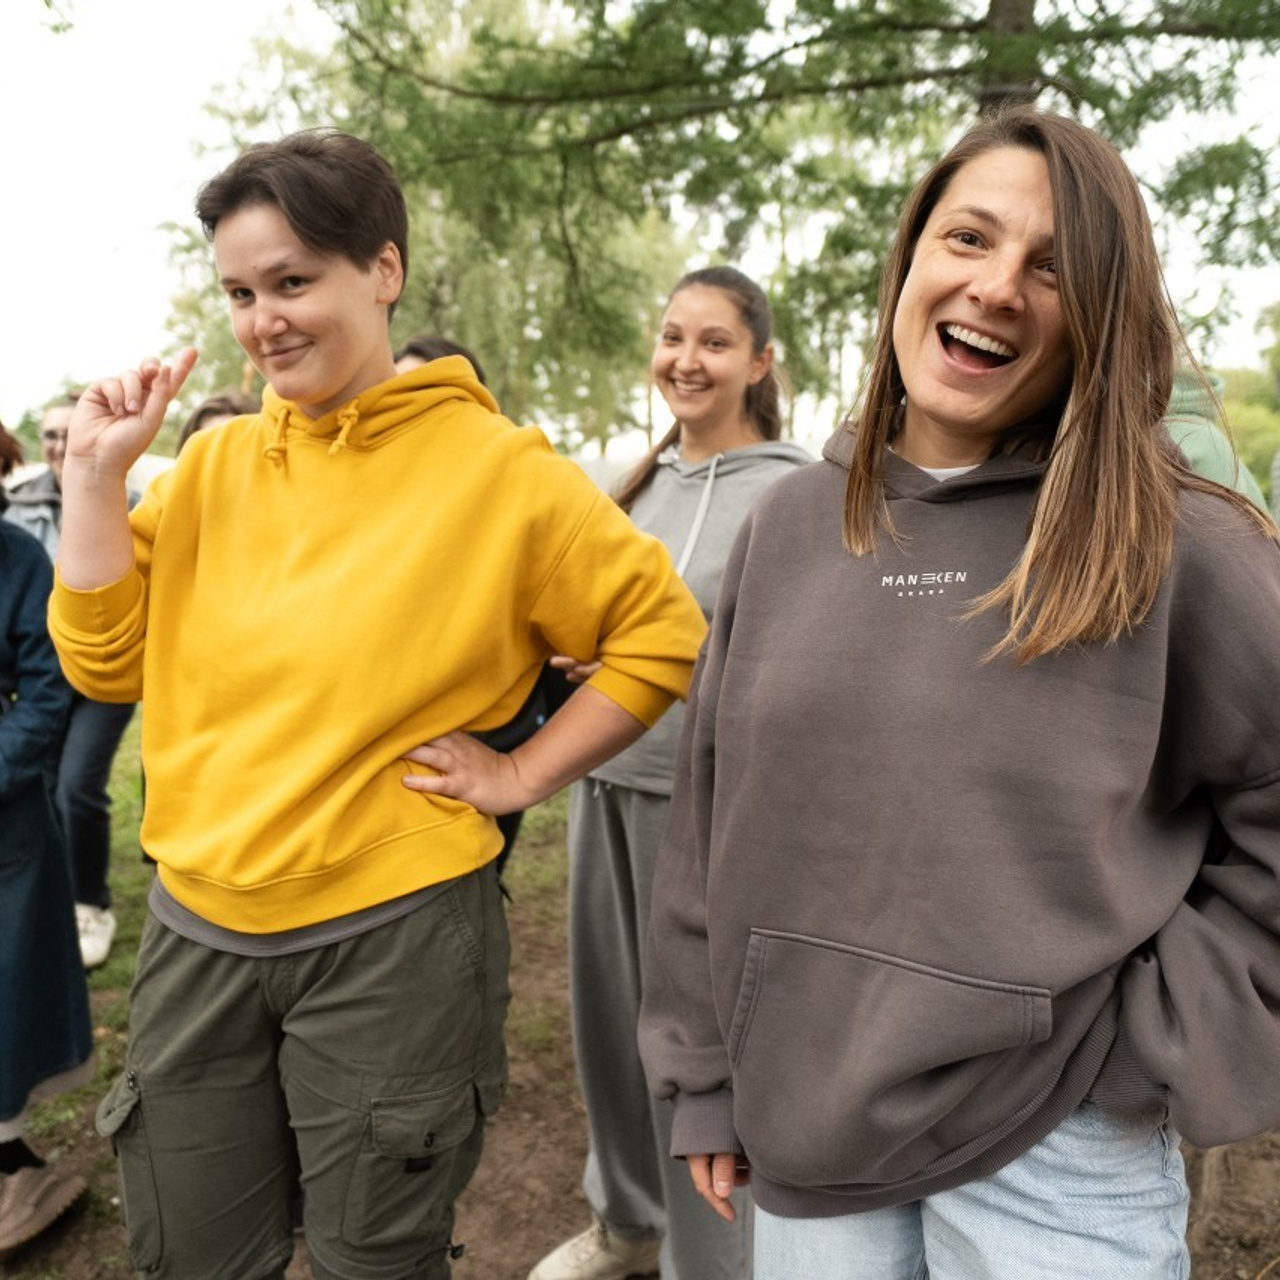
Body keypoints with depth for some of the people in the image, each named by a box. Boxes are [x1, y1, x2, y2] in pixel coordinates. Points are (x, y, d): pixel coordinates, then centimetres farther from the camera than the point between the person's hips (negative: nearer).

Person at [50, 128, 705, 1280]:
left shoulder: (493, 466, -10)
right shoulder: (217, 461, 4)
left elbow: (663, 635, -6)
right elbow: (106, 661, 4)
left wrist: (520, 773, -11)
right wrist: (97, 471, -4)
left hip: (392, 933, -4)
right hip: (197, 924, 5)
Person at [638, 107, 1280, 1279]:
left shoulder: (1179, 546, -11)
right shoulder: (790, 524, -1)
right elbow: (714, 811, 3)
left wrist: (1160, 1054, -8)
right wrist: (706, 1074, 6)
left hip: (1057, 1150, -3)